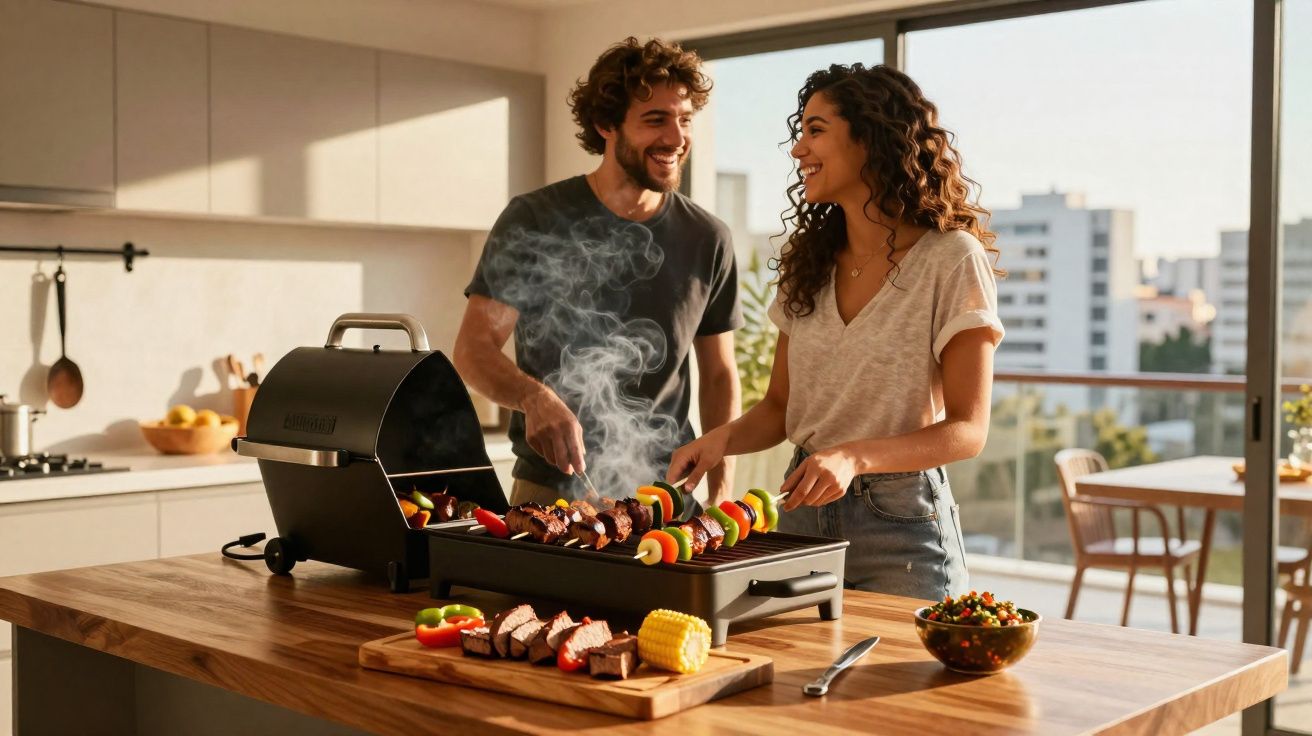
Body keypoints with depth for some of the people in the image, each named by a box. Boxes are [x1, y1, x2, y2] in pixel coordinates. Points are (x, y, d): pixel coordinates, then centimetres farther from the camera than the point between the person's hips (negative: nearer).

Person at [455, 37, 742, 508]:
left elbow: (719, 373, 9)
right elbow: (473, 348, -8)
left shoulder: (707, 240, 2)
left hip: (665, 496, 3)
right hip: (551, 490, -2)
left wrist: (721, 491, 0)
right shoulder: (535, 222, -6)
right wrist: (534, 397, -29)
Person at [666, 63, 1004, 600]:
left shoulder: (952, 260, -11)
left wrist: (854, 457, -28)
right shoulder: (809, 262, 8)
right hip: (803, 511, 5)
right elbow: (780, 407, 10)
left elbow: (967, 430, -13)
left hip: (902, 522, -5)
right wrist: (723, 439, -11)